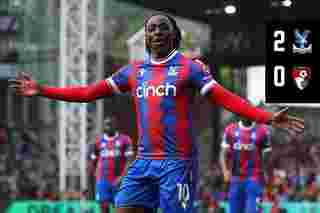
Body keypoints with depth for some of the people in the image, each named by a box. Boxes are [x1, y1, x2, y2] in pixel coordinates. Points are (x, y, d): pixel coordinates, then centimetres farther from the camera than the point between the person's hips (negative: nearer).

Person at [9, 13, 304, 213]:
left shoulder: (189, 67, 0)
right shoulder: (134, 71, 13)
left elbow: (226, 98, -8)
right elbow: (90, 92, 14)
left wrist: (268, 117, -20)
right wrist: (43, 91, 10)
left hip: (177, 161, -5)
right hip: (144, 161, 5)